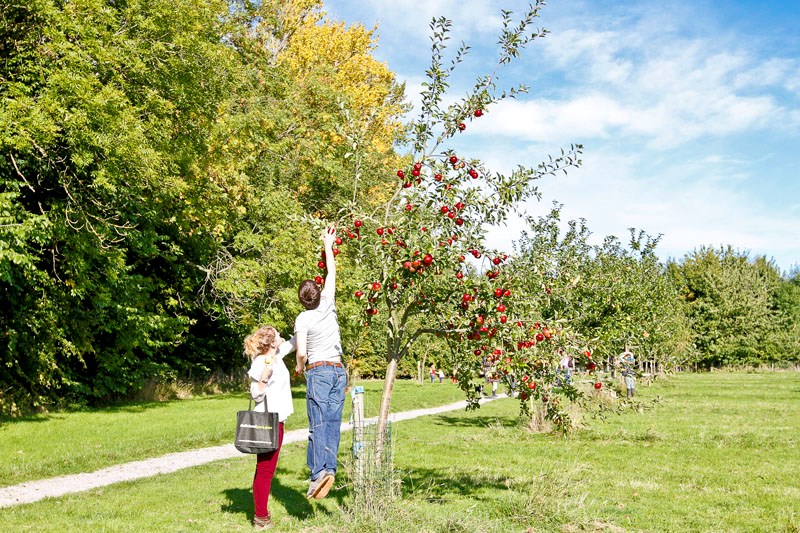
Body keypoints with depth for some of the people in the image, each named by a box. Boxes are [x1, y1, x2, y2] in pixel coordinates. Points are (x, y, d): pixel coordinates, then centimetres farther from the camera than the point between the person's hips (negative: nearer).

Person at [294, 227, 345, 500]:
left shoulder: (303, 319, -6)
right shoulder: (328, 305, 5)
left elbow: (302, 353, -12)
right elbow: (331, 273, 17)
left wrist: (299, 367, 10)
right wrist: (328, 245, 27)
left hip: (318, 371, -4)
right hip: (339, 371, 5)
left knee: (319, 423, -10)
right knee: (333, 423, 3)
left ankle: (319, 471, -21)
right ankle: (329, 468, -4)